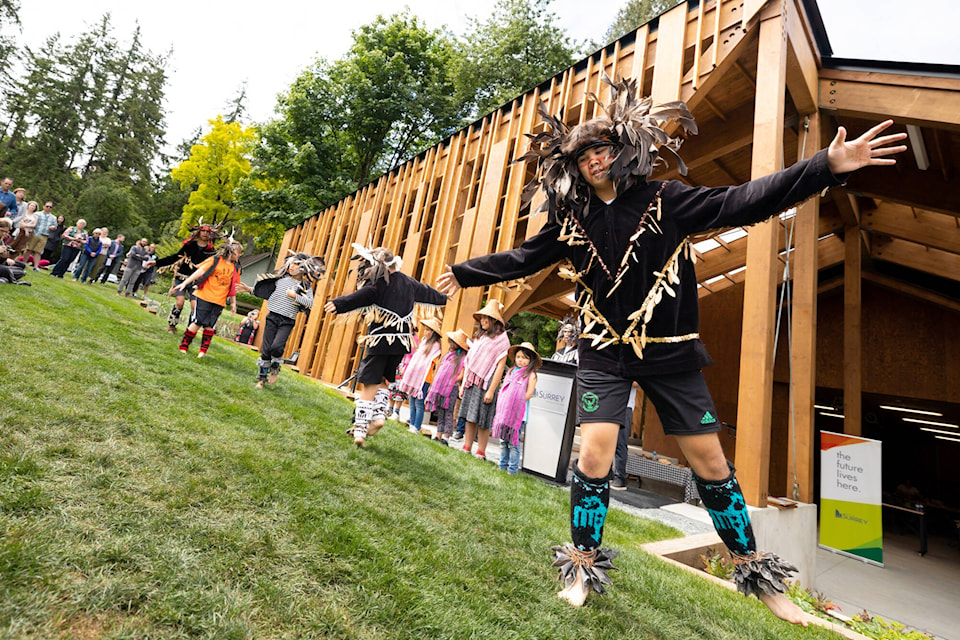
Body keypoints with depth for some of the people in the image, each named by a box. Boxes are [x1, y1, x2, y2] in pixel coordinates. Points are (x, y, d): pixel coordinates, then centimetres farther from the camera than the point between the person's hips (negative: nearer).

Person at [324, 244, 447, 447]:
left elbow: (361, 296, -25)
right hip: (402, 342, 6)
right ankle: (379, 414, 9)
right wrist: (443, 298, 49)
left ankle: (360, 431, -1)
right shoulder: (409, 283, 13)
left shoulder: (378, 285, -6)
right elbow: (427, 292, 31)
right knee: (383, 381, 24)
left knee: (369, 386, -2)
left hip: (381, 341, -6)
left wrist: (338, 304, -37)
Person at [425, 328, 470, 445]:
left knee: (448, 414, -4)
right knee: (440, 413, 9)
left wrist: (450, 382, -12)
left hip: (451, 389, -7)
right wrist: (433, 385, 17)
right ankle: (438, 436, 15)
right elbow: (438, 371, 21)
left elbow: (461, 376, -10)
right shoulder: (447, 355, 17)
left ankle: (446, 437, -2)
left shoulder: (462, 358, -4)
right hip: (439, 388, 7)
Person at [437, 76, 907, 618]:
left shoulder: (664, 200, -2)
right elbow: (523, 259, 12)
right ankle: (583, 565, 17)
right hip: (605, 353, 1)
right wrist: (466, 273, 17)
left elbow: (740, 203, -8)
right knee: (594, 456, -7)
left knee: (710, 461, 7)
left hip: (670, 352, 0)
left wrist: (827, 167, -17)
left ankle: (754, 569, 29)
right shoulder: (572, 218, 4)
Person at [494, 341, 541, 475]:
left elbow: (529, 394, -9)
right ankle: (502, 466, 21)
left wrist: (515, 404, -13)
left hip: (518, 414, -6)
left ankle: (513, 469, 5)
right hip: (505, 412, 6)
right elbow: (503, 390, 19)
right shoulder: (511, 371, 16)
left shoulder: (531, 374, -3)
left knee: (513, 442, -4)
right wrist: (501, 406, 6)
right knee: (503, 441, 11)